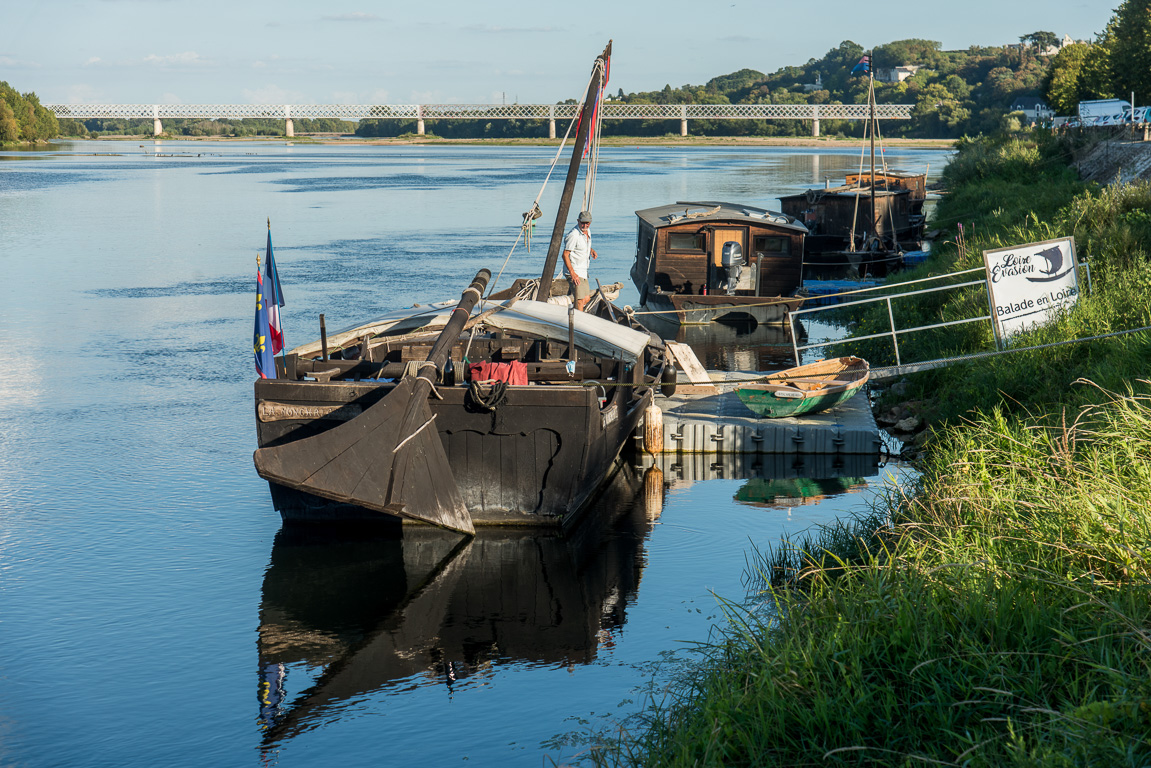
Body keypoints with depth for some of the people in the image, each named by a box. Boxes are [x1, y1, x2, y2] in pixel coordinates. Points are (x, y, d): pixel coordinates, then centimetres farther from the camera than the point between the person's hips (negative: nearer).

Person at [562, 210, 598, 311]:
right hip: (574, 271, -9)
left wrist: (591, 250, 5)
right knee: (580, 300, -16)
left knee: (586, 299, 16)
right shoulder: (574, 235, -20)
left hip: (583, 271, 9)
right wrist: (572, 273, -25)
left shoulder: (587, 230, 7)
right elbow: (565, 254, -20)